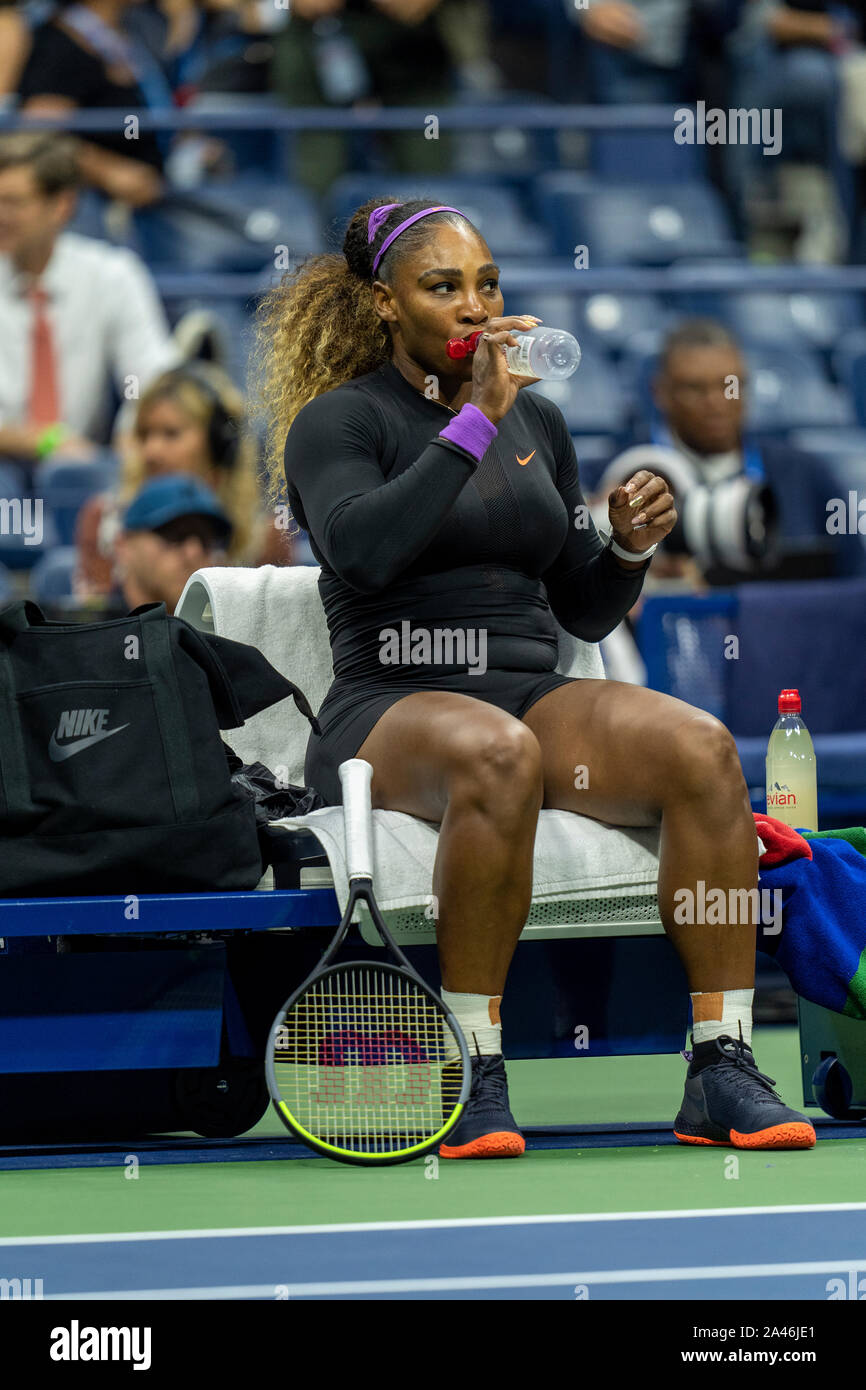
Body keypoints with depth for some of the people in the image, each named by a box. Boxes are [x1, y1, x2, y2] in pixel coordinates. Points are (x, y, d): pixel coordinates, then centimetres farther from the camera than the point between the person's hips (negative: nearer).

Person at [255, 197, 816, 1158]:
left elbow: (584, 612, 24)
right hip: (393, 708, -5)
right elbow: (361, 550, -20)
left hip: (535, 697, 5)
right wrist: (476, 419, -18)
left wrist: (629, 546, 2)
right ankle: (474, 1076, -34)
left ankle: (722, 1073, -27)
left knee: (702, 748, -25)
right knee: (498, 756, -40)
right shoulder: (337, 421, 3)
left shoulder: (537, 421, 20)